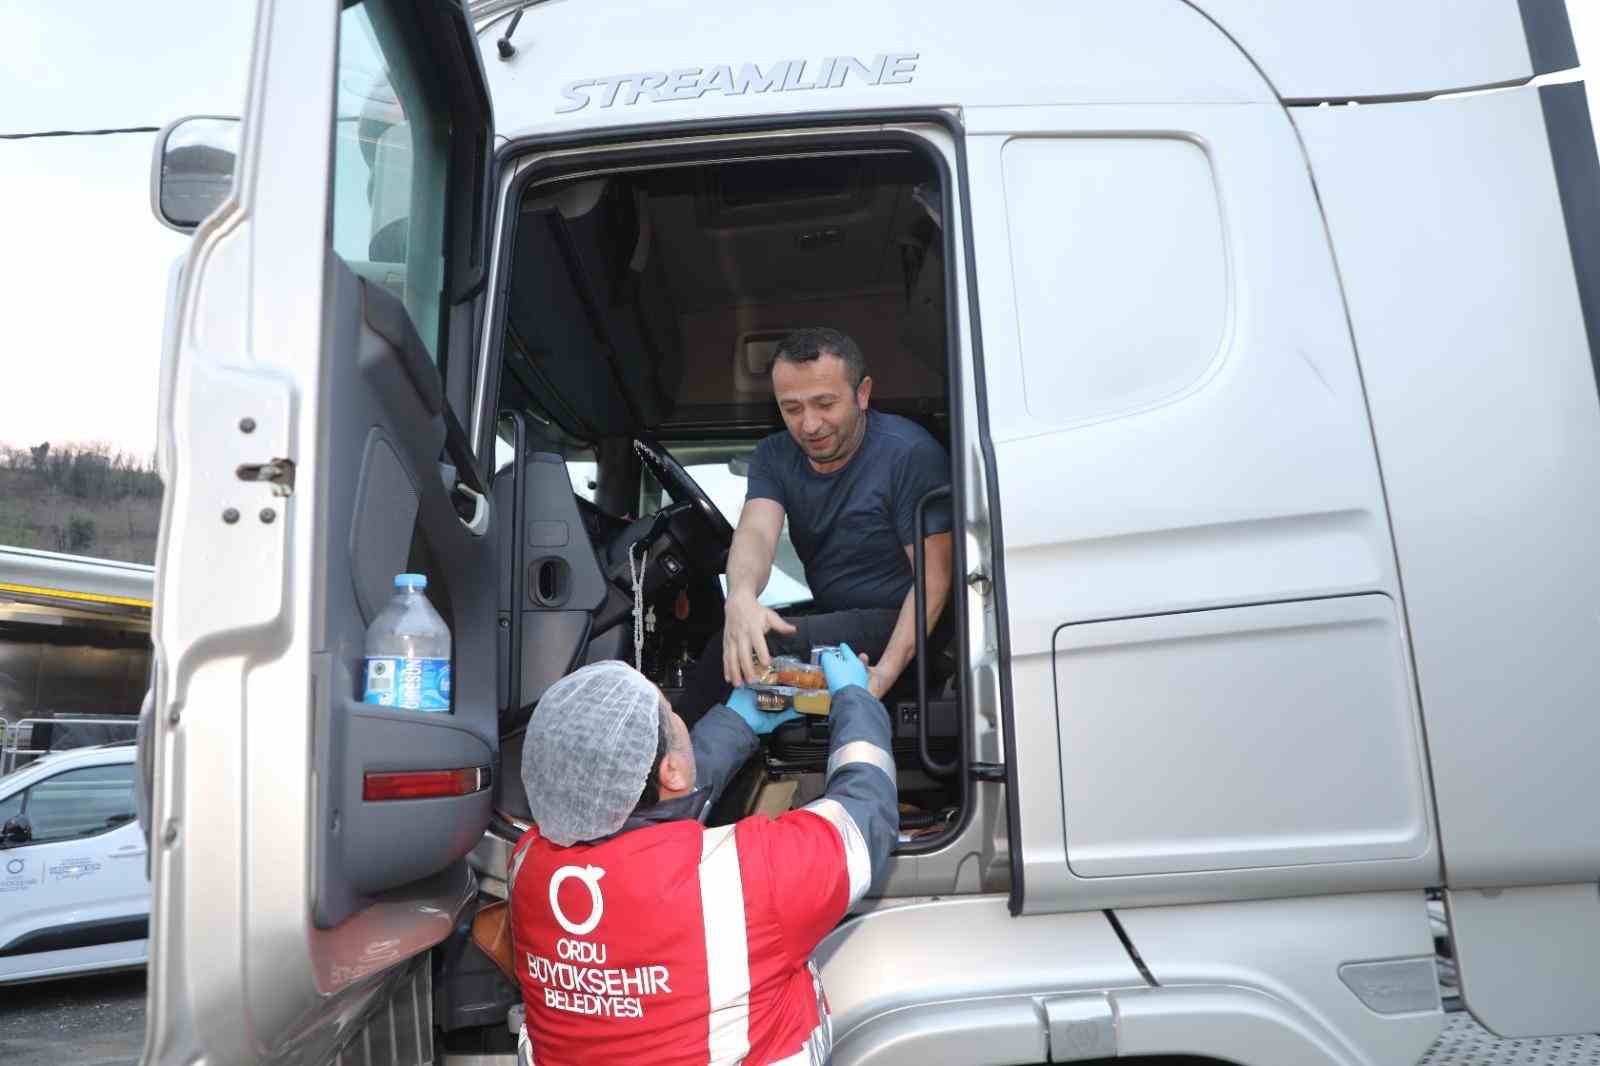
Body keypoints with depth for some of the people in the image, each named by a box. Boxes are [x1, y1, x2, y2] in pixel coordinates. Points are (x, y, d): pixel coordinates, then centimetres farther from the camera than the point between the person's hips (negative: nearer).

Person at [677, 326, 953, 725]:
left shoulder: (910, 453, -16)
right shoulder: (775, 456, 1)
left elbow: (934, 578, -18)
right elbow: (756, 533, -17)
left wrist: (885, 673, -30)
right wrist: (740, 598, -40)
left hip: (897, 626, -6)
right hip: (828, 618, 6)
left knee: (740, 649, -25)